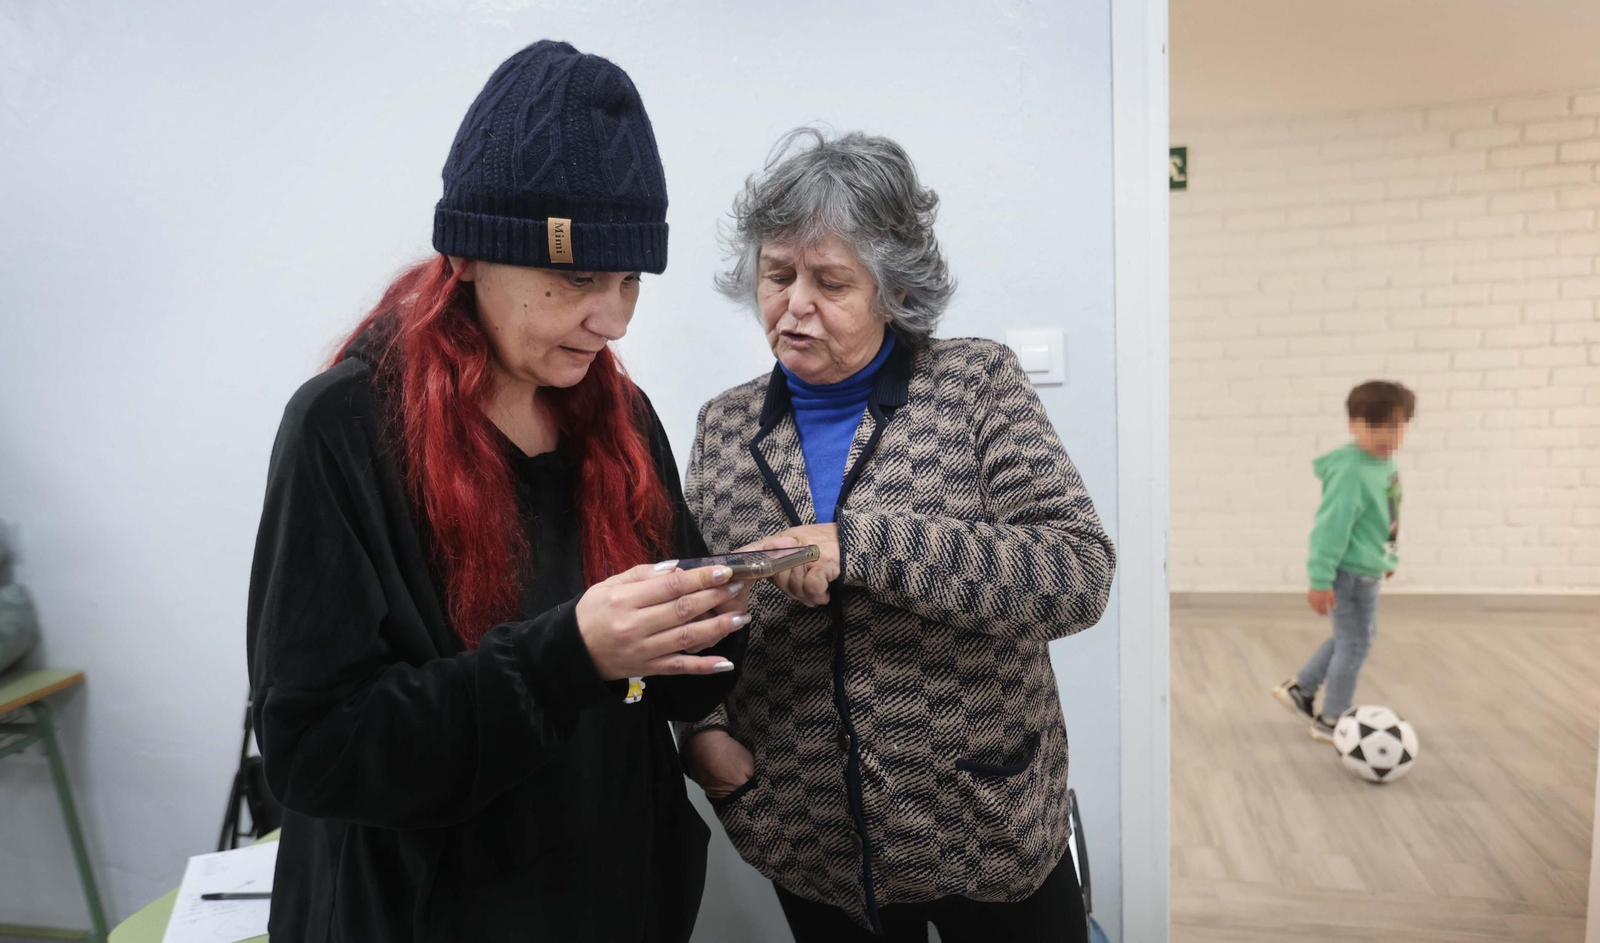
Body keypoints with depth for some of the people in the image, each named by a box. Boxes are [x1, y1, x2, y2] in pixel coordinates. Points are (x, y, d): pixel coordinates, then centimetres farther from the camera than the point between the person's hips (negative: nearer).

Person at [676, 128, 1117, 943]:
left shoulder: (977, 384, -8)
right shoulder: (724, 427, 1)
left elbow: (1079, 573, -19)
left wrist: (861, 543, -28)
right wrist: (701, 725, -10)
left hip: (990, 829, -2)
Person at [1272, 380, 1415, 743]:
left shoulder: (1385, 463, 4)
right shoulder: (1352, 472, -25)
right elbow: (1331, 527, -26)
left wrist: (1389, 559, 25)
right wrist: (1320, 580, -26)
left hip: (1366, 570, 10)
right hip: (1350, 573, -10)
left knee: (1351, 637, 22)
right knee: (1355, 644, 3)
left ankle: (1299, 689, 34)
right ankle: (1331, 721, 20)